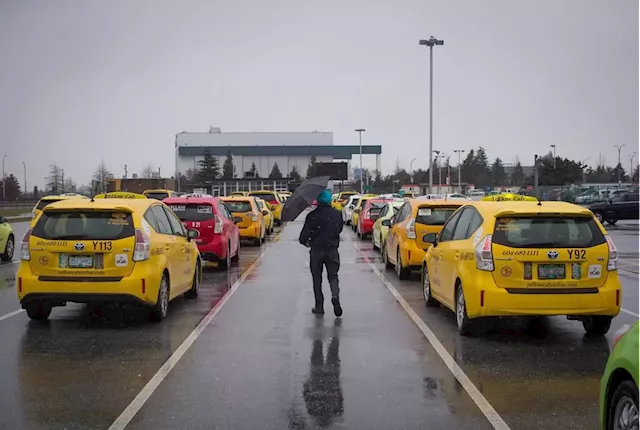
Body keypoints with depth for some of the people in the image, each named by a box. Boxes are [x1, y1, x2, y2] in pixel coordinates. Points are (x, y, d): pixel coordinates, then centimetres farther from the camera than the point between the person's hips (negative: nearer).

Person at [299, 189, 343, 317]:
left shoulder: (312, 215, -8)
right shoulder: (337, 214, 1)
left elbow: (304, 234, -10)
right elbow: (339, 229, 11)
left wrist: (305, 242, 10)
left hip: (316, 250, -2)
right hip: (332, 249, 2)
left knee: (317, 278, 10)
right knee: (333, 276, 10)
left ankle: (319, 306, 10)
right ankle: (335, 297, -16)